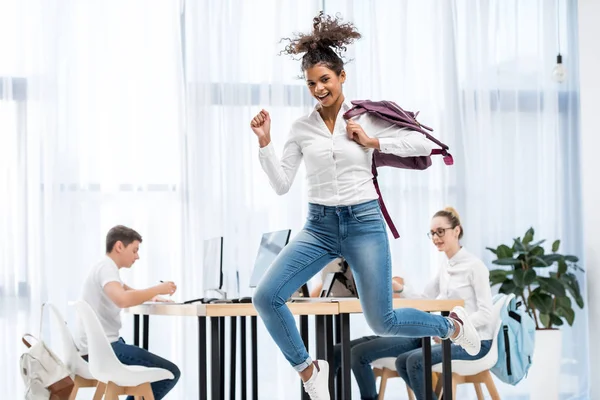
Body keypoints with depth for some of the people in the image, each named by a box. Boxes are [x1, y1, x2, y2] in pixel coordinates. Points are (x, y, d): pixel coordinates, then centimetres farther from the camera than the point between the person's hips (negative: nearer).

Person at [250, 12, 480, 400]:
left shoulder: (367, 118, -3)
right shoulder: (301, 128, 3)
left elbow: (424, 144, -5)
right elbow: (281, 184, 1)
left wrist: (373, 142, -11)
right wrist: (264, 142, -9)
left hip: (364, 222, -3)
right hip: (319, 225, 3)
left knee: (383, 323, 2)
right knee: (266, 297, -14)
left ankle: (453, 325, 31)